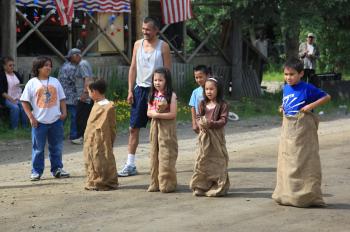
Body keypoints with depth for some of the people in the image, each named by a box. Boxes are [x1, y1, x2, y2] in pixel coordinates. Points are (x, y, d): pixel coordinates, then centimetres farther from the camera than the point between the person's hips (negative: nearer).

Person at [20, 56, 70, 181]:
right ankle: (36, 172, 11)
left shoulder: (55, 81, 7)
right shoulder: (32, 83, -3)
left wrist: (64, 112, 0)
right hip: (39, 121, -3)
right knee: (38, 148, 3)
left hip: (56, 120, 3)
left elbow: (62, 98, 13)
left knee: (56, 147, 10)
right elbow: (25, 101, -2)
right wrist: (31, 117, -7)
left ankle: (57, 169, 21)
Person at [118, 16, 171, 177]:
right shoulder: (138, 44, 8)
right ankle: (130, 165, 5)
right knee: (133, 128, 1)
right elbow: (133, 68, 10)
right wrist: (130, 90, 2)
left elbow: (167, 71, -4)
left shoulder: (163, 46, -3)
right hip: (140, 89, 4)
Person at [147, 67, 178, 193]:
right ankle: (155, 183, 13)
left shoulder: (171, 95, -8)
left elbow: (173, 114, -15)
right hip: (155, 126, 6)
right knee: (154, 154, 7)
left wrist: (158, 114, -16)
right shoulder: (153, 95, 9)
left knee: (166, 155, -5)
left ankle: (167, 184, 1)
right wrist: (154, 113, -13)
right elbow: (149, 112, 8)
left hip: (167, 127, -6)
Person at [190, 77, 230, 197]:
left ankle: (218, 187, 8)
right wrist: (200, 124, -14)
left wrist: (212, 123, -26)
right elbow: (199, 117, 8)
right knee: (202, 160, 5)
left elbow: (223, 119, -12)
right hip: (204, 135, 4)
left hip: (216, 136, -4)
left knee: (217, 160, 0)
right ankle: (201, 187, 12)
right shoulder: (203, 104, 9)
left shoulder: (222, 105, -5)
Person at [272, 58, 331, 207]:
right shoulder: (286, 88, 8)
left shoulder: (307, 89, -11)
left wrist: (312, 105, -17)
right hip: (287, 129, 7)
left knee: (304, 161, -3)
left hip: (303, 130, -7)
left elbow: (327, 97, -7)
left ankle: (307, 196, 2)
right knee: (287, 161, 10)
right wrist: (283, 108, 7)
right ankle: (287, 195, 19)